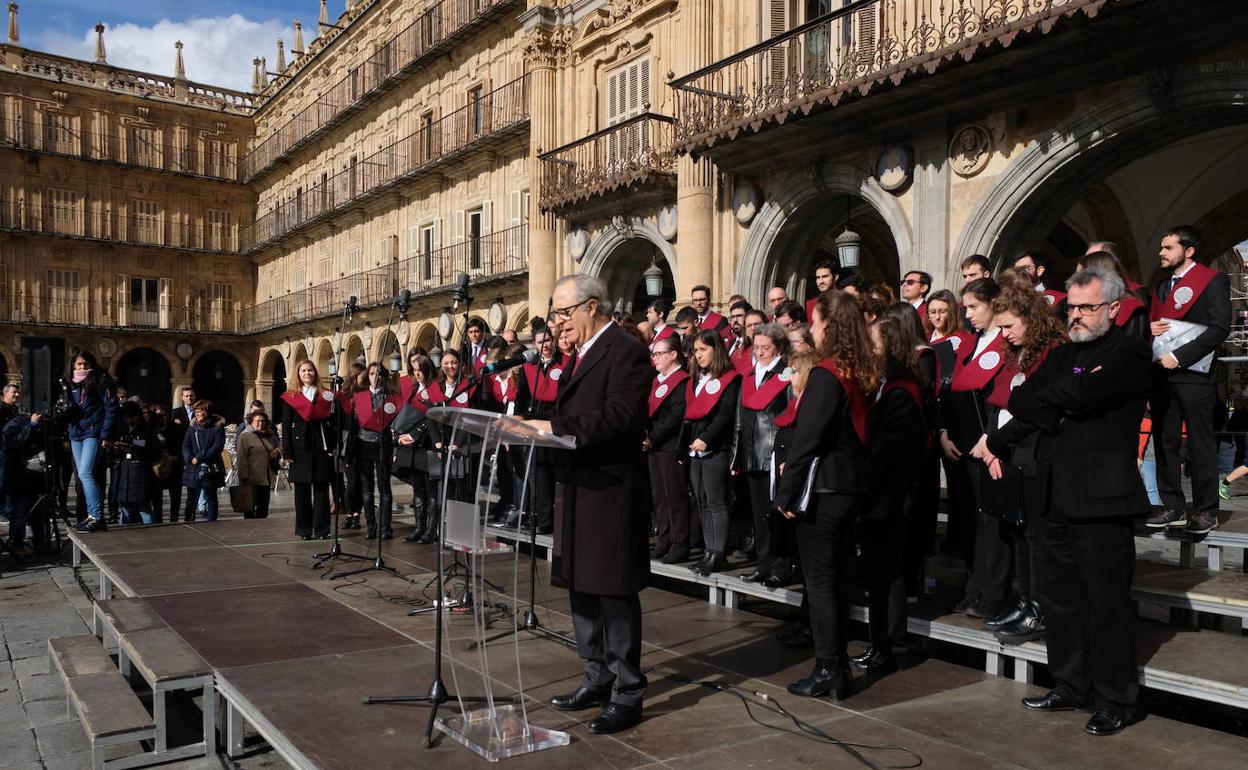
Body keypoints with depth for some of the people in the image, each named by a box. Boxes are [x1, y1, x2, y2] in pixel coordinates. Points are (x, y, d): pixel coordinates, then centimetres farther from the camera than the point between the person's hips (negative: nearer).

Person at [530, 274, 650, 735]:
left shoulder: (626, 351, -12)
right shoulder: (581, 353, 17)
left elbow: (620, 417, -24)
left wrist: (554, 428, -26)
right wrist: (538, 429, 0)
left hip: (610, 490, -9)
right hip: (577, 487, 10)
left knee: (615, 592, -1)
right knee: (581, 587, 16)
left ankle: (627, 694, 11)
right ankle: (598, 678, 30)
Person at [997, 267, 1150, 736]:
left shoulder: (1129, 354, -7)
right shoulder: (1062, 354, 16)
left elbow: (1081, 395, -22)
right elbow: (1019, 398, 7)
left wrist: (1038, 400, -5)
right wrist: (1053, 412, -11)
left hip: (1103, 498, -7)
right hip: (1057, 497, 8)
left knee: (1107, 603, 2)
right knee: (1061, 599, 14)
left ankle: (1114, 701, 16)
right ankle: (1069, 687, 28)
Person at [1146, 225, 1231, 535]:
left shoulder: (1213, 280, -2)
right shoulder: (1162, 285, 20)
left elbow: (1219, 328, -11)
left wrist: (1179, 356, -17)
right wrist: (1149, 330, 0)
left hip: (1193, 373, -7)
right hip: (1161, 373, 7)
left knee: (1200, 443, -1)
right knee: (1165, 442, 7)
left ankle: (1206, 510, 6)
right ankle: (1173, 507, 13)